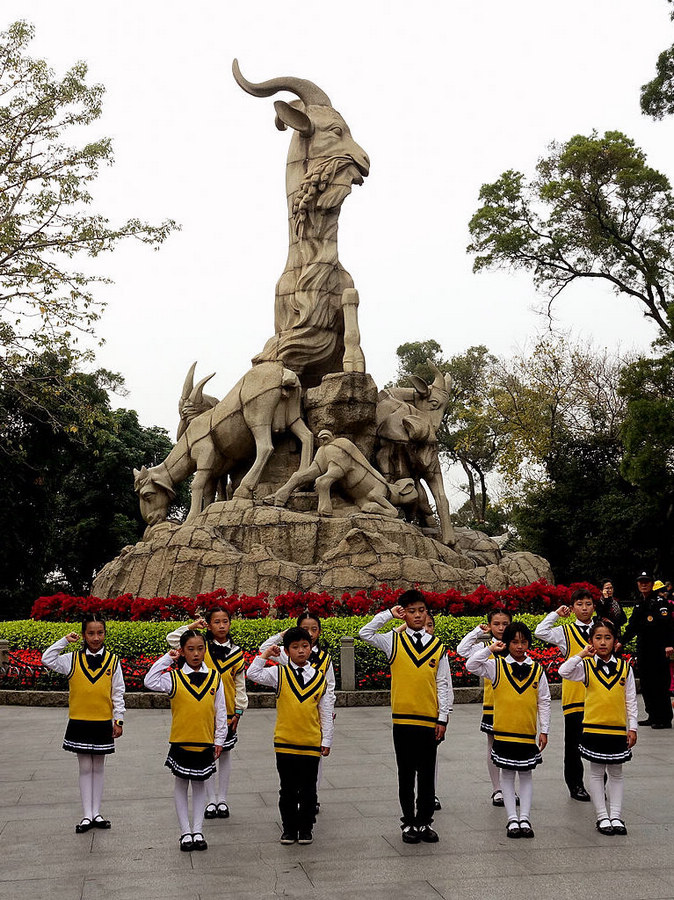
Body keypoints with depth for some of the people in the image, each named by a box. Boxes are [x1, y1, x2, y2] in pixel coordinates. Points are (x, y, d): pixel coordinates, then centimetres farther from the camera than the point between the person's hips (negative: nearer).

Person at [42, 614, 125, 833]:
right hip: (79, 722, 0)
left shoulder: (113, 661, -1)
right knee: (85, 768, 6)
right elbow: (47, 660, -8)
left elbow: (118, 694, 2)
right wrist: (64, 641, -11)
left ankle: (96, 813, 20)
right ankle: (87, 815, 13)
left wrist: (118, 720, -1)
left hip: (103, 723, 0)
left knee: (99, 768, 11)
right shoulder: (73, 660, -1)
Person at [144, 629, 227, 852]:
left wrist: (219, 740, 2)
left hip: (205, 743, 1)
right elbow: (150, 682, -20)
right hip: (181, 742, -1)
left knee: (199, 784, 12)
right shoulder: (174, 678, -5)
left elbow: (221, 712, 3)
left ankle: (198, 831, 21)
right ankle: (186, 832, 18)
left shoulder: (215, 678, -1)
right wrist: (167, 658, -17)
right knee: (181, 785, 9)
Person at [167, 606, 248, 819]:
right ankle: (211, 800, 18)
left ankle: (222, 799, 21)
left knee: (225, 753, 10)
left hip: (227, 712, 1)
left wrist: (239, 712, 0)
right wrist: (192, 626, -13)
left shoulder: (236, 653, 0)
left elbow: (240, 684, 4)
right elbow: (172, 639, -9)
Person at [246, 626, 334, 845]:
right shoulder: (279, 674, 0)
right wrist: (265, 655, -11)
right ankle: (289, 828, 21)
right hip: (285, 743, 0)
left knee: (308, 790, 9)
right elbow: (253, 674, -12)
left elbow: (326, 712, 5)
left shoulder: (319, 678, 2)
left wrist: (326, 741, 4)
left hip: (311, 744, 1)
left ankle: (306, 828, 21)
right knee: (288, 789, 9)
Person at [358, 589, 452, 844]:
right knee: (406, 775, 8)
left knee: (427, 775, 7)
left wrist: (443, 718, 0)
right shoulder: (394, 642, 2)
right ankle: (408, 823, 17)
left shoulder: (437, 646, 4)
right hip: (403, 720, -1)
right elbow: (365, 633, -11)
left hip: (429, 720, 1)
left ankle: (425, 822, 18)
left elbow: (444, 685, 5)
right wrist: (388, 614, -8)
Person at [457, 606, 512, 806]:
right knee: (493, 746, 7)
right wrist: (477, 631, -11)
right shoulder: (485, 647, -1)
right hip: (491, 705, -1)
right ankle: (496, 790, 16)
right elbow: (462, 650, -16)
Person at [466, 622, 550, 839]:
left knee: (526, 774, 9)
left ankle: (525, 818, 16)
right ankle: (512, 819, 12)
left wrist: (544, 731, 3)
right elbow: (471, 665, -14)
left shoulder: (537, 670, 2)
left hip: (528, 732, 1)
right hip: (504, 731, -1)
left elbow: (544, 702, 6)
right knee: (507, 773, 5)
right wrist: (490, 649, -16)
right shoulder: (496, 666, -2)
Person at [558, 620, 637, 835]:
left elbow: (631, 701, 5)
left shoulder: (624, 668, 2)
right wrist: (582, 654, -19)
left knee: (616, 773, 11)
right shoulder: (586, 666, -4)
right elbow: (564, 672, -23)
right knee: (596, 772, 6)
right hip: (593, 728, -2)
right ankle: (602, 817, 14)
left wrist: (632, 728, 1)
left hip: (618, 729, 2)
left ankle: (616, 815, 19)